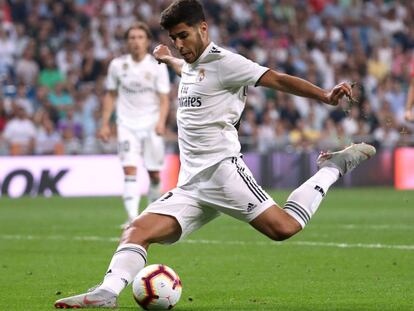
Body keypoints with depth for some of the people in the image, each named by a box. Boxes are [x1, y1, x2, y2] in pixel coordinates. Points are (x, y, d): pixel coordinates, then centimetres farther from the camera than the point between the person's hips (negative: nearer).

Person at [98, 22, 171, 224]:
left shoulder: (157, 66, -3)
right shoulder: (117, 65, 2)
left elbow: (164, 99, -4)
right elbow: (110, 95, 11)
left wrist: (161, 122, -21)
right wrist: (105, 124, 6)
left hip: (151, 125, 0)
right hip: (126, 124, 0)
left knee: (154, 173, 5)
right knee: (129, 170, -15)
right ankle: (132, 216, -22)